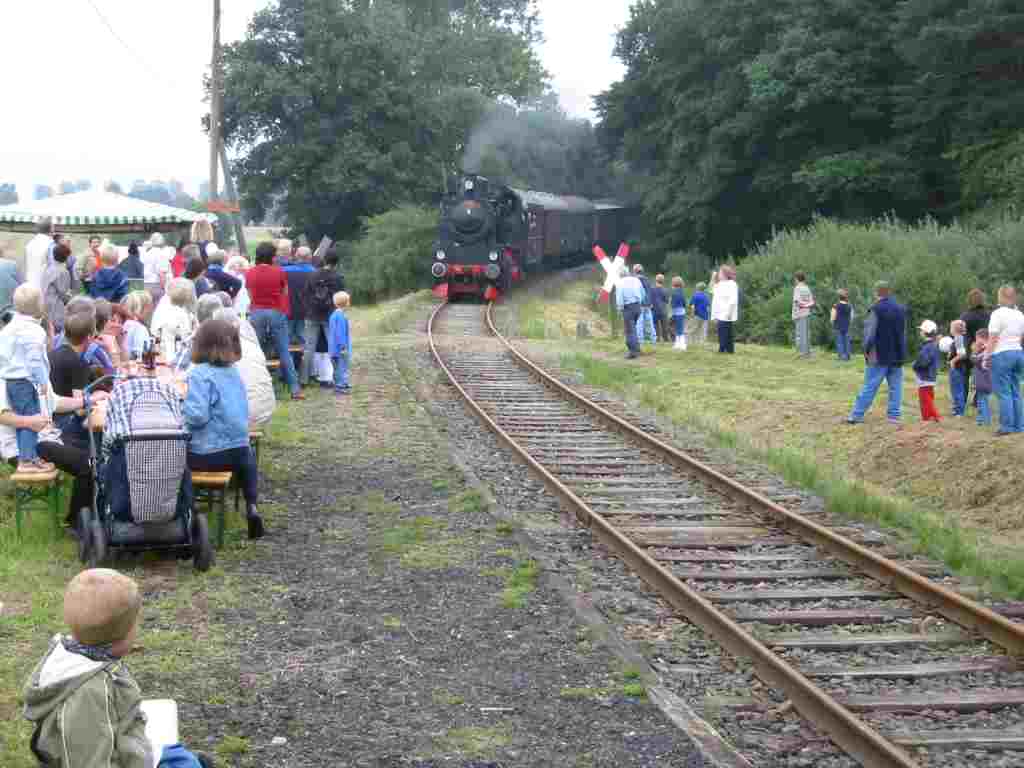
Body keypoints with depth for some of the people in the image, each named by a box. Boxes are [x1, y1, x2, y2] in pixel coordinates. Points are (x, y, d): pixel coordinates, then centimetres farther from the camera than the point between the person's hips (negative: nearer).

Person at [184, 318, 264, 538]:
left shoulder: (200, 374, -16)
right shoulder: (233, 372, 6)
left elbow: (196, 415, -25)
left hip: (205, 455, -6)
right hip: (238, 449, 6)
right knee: (249, 458, 40)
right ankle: (251, 507, 25)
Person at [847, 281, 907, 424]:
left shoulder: (876, 310, -12)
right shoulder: (901, 309, 9)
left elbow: (870, 332, -14)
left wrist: (867, 349, -3)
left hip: (880, 356, -5)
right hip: (898, 356, 5)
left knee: (870, 386, -4)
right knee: (895, 386, 8)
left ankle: (857, 415, -2)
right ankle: (894, 415, 5)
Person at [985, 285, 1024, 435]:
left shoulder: (998, 313, -10)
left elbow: (993, 339, -13)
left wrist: (986, 357, -8)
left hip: (1002, 355, -7)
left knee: (1004, 392, -5)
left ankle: (1007, 426, -7)